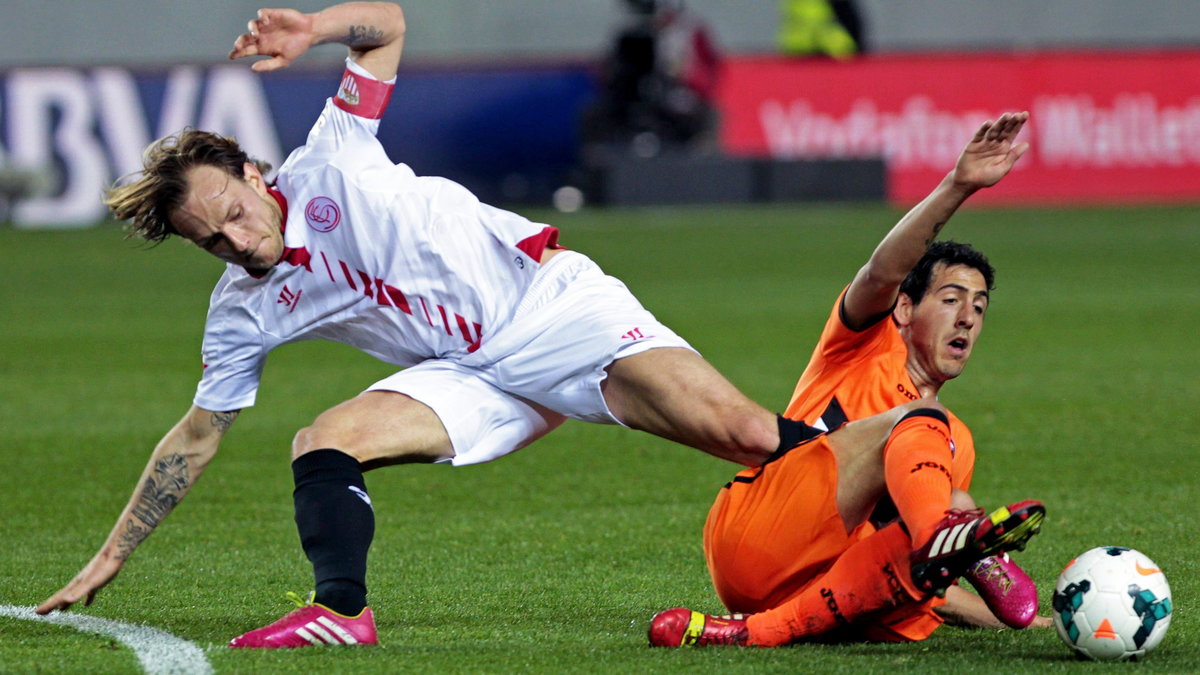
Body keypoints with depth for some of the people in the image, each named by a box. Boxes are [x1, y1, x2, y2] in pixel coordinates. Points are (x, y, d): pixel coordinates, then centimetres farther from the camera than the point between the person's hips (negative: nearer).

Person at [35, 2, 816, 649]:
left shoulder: (327, 167, -7)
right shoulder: (243, 312, 3)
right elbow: (198, 435, 14)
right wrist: (114, 554, 13)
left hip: (553, 300, -4)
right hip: (470, 378, 4)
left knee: (744, 434, -21)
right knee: (323, 442, -19)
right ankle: (342, 610, -25)